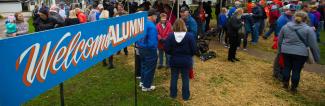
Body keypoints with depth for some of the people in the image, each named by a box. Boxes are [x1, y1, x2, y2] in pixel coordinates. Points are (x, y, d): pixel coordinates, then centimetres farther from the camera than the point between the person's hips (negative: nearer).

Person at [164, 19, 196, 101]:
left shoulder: (170, 36, -10)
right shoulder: (190, 35, -13)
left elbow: (167, 49, -9)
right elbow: (194, 49, -10)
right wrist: (189, 55, 10)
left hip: (174, 60, 1)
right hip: (186, 61, -1)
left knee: (174, 77, 15)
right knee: (185, 78, 11)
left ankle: (173, 94, 27)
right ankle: (186, 96, 21)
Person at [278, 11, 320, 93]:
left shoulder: (286, 26, 6)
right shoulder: (308, 29, -5)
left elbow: (279, 40, 13)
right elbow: (313, 45, -4)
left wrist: (280, 50, 24)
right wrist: (317, 58, 4)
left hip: (286, 51, 3)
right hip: (300, 53, -3)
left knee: (287, 67, 17)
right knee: (296, 70, 6)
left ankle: (285, 84, 24)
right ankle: (293, 88, 16)